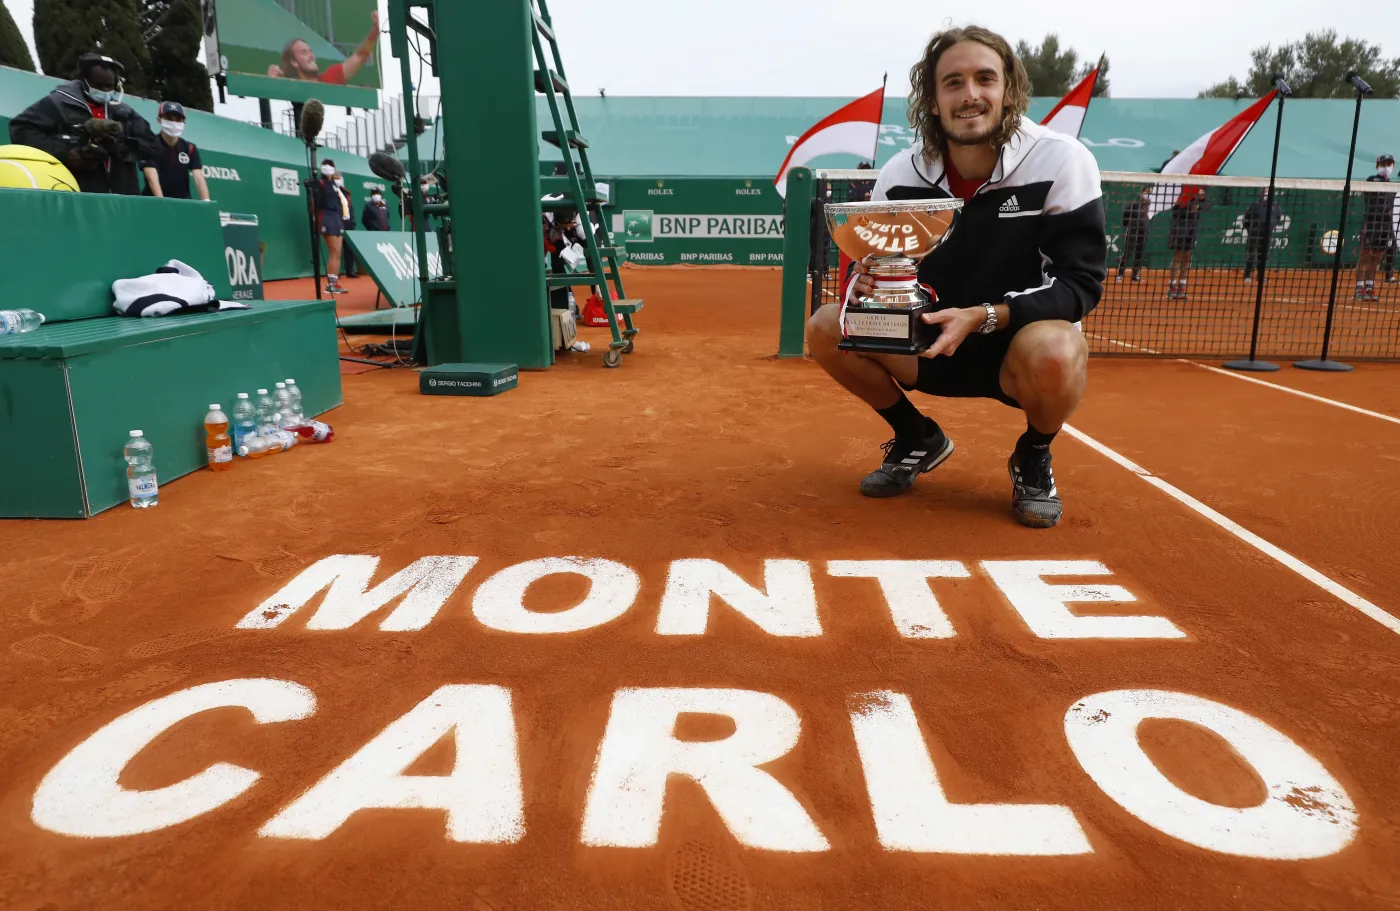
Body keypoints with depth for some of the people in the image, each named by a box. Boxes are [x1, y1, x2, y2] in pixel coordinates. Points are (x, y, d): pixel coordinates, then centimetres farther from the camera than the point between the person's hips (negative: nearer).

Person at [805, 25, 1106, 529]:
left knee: (1053, 353, -39)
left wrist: (985, 316, -32)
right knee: (825, 328, -14)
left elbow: (1081, 280, -18)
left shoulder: (1062, 160, -17)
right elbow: (867, 265, 0)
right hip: (936, 341, 4)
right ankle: (918, 438, 10)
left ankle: (1034, 457, -1)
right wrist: (864, 283, -26)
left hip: (1022, 344, -3)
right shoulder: (900, 173, -8)